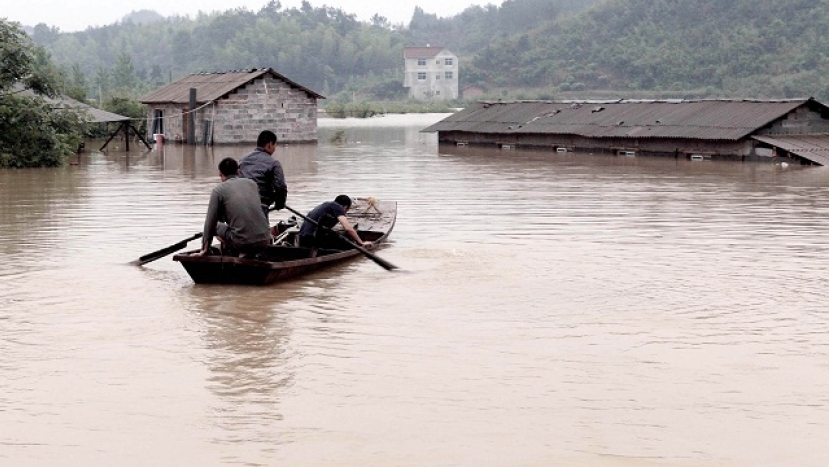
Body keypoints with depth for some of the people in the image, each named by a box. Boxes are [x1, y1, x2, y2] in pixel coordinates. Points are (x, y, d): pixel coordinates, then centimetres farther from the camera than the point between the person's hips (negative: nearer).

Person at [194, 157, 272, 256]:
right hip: (264, 240, 4)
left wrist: (205, 249, 11)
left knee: (216, 226, 24)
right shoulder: (252, 183, 15)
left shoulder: (218, 190, 2)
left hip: (242, 243, -4)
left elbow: (211, 221, 2)